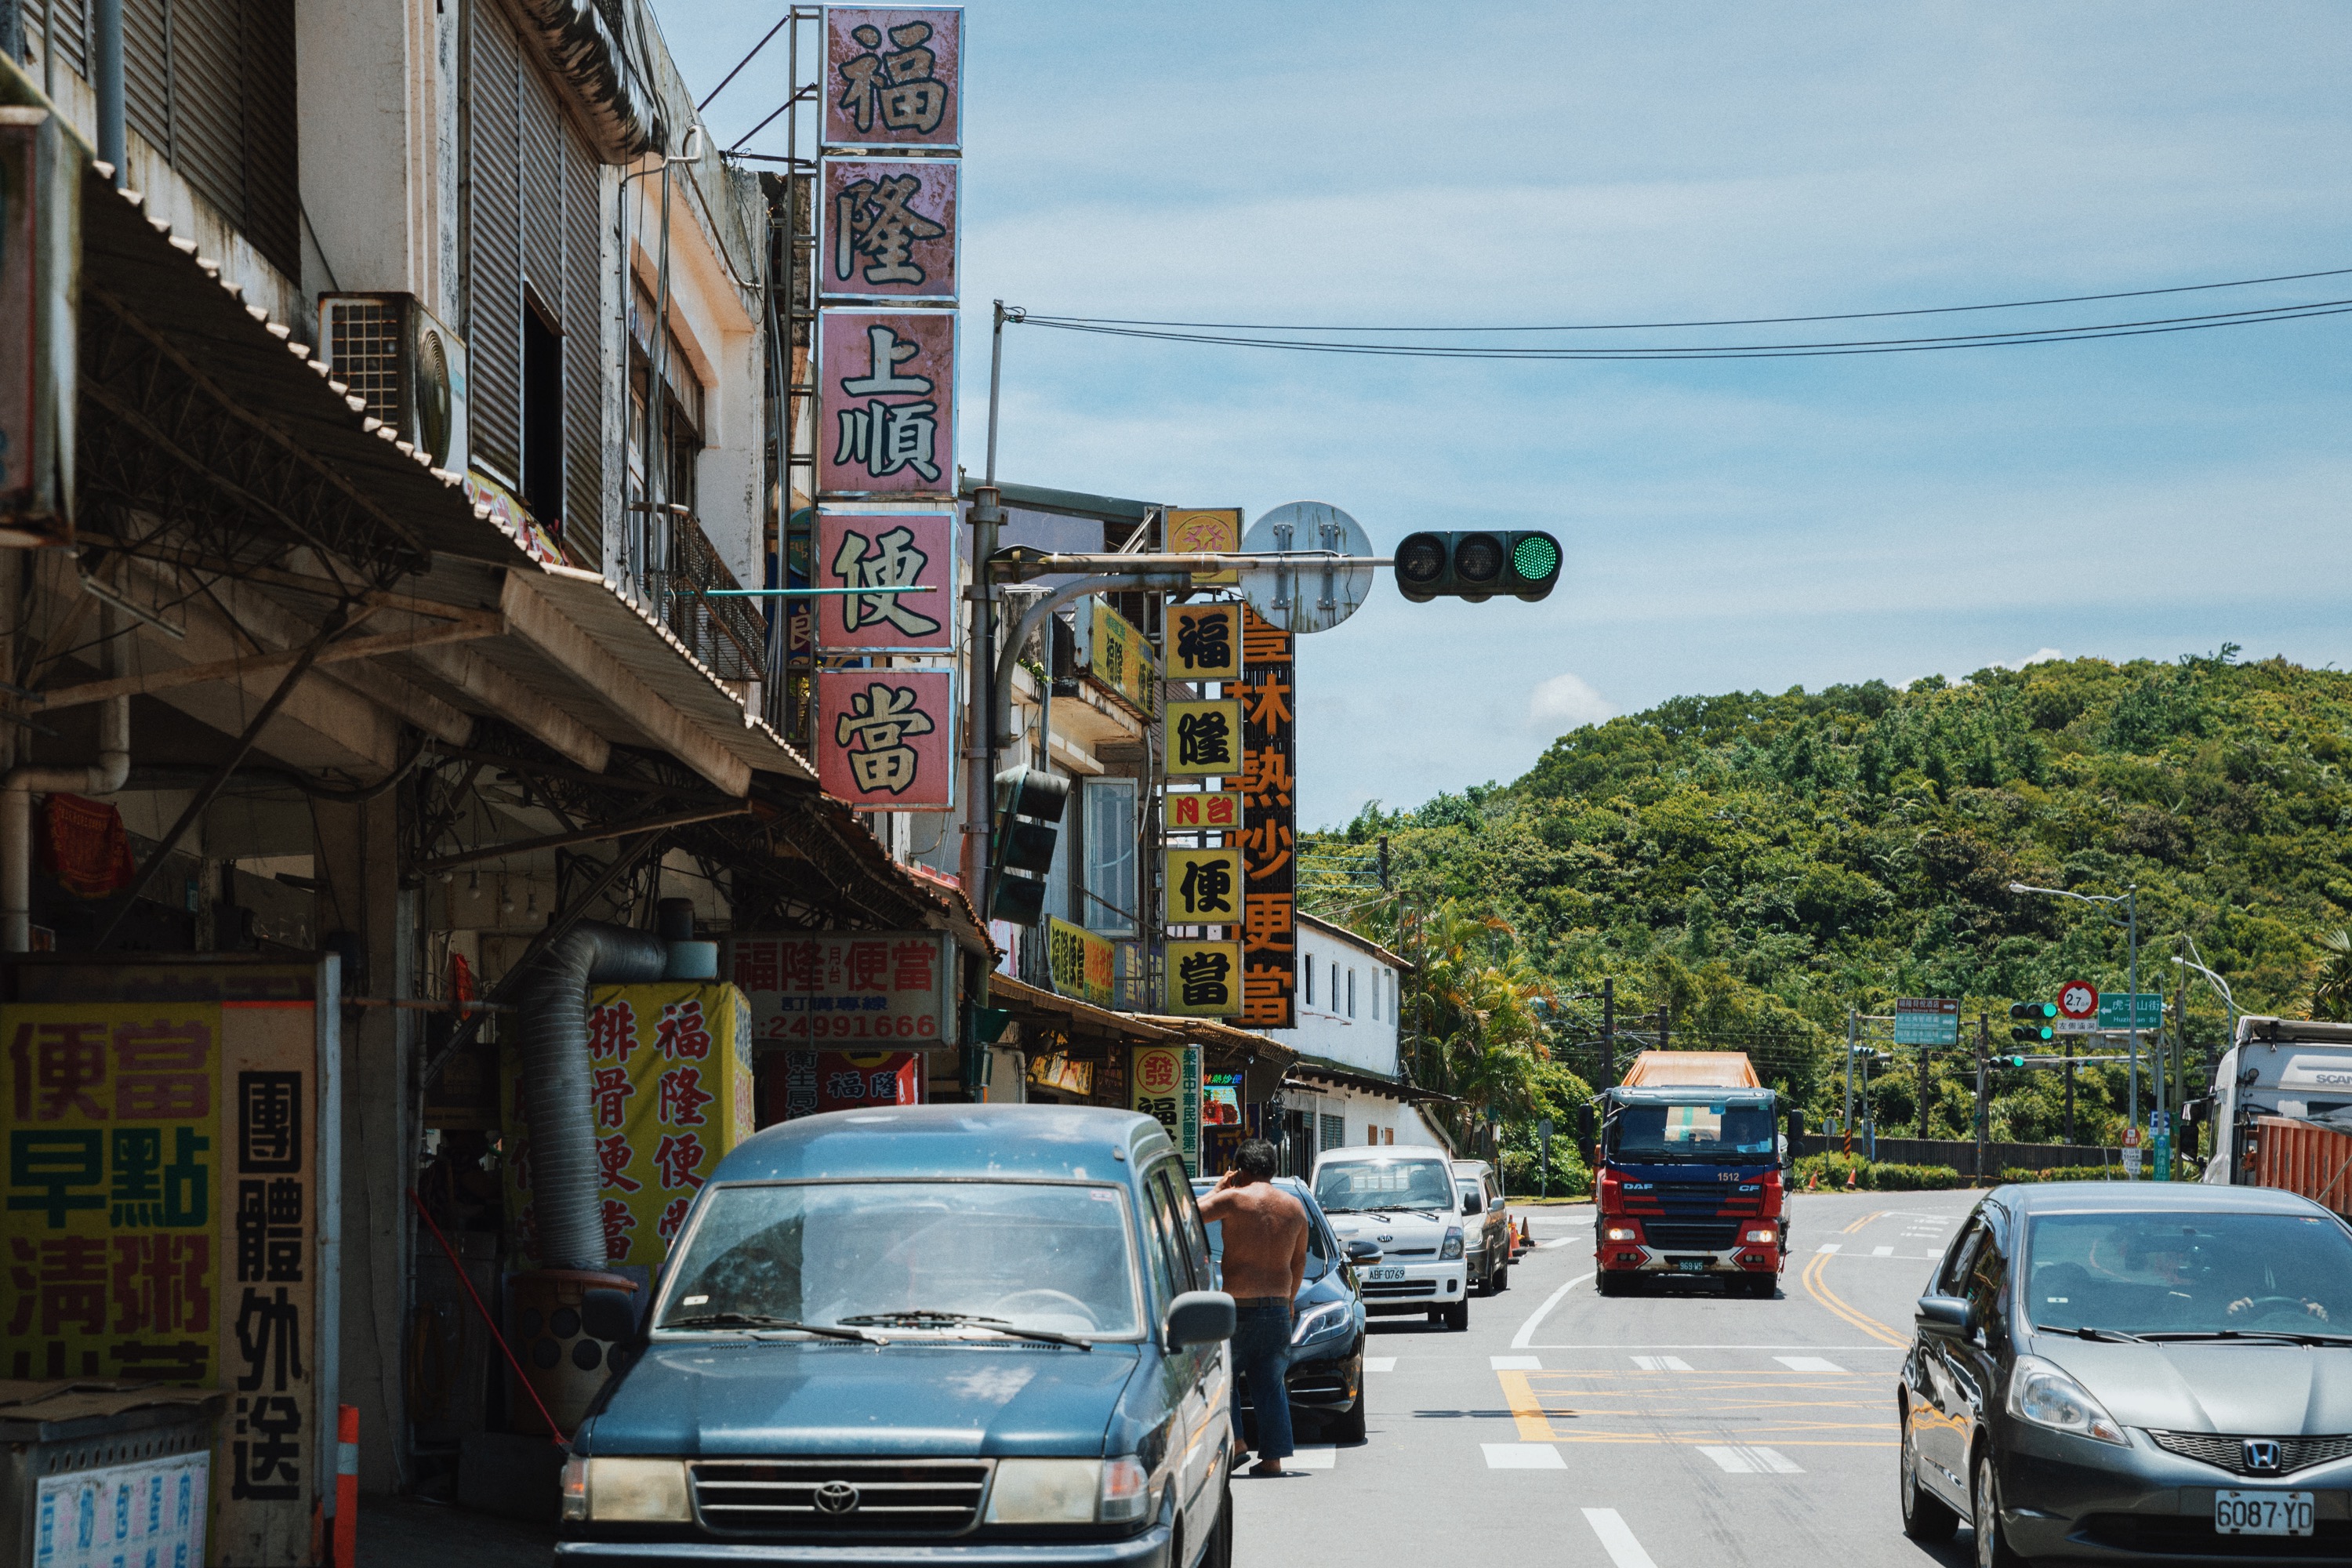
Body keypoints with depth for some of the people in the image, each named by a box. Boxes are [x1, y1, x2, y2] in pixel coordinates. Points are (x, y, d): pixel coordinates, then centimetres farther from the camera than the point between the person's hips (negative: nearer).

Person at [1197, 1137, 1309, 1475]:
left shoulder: (1234, 1199, -9)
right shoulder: (1295, 1206, 9)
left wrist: (1219, 1188, 7)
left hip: (1238, 1306, -5)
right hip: (1277, 1307, 5)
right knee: (1270, 1385, 9)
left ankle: (1233, 1442, -1)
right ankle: (1273, 1457, 5)